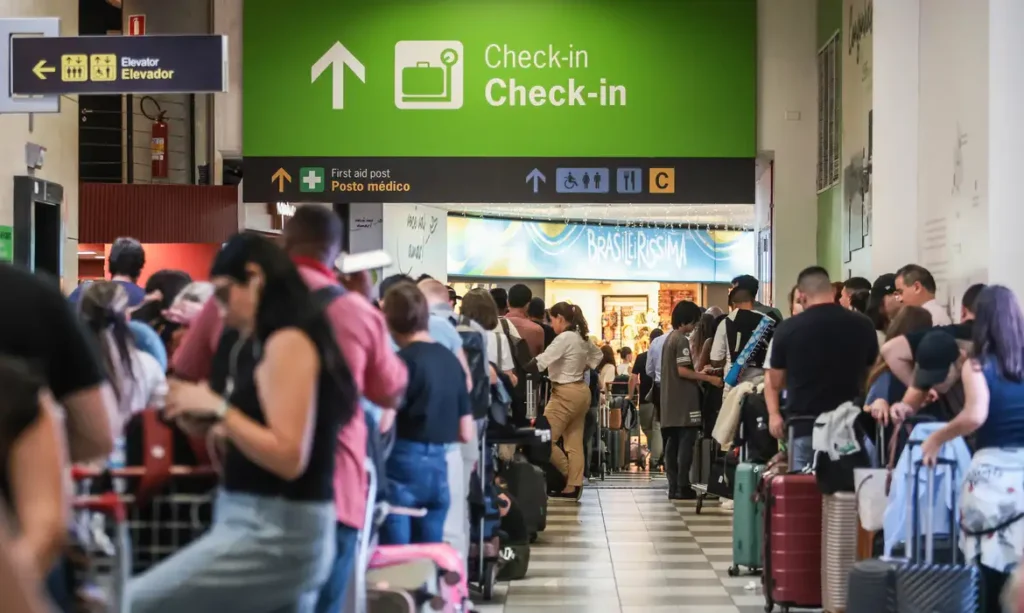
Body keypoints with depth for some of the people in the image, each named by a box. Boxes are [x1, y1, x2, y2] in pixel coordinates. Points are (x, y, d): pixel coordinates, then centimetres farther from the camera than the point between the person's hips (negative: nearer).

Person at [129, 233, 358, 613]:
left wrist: (217, 407, -14)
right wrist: (204, 420, 11)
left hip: (272, 534, -10)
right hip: (282, 533, 10)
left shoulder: (288, 342, -12)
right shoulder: (274, 344, 16)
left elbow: (289, 457, -19)